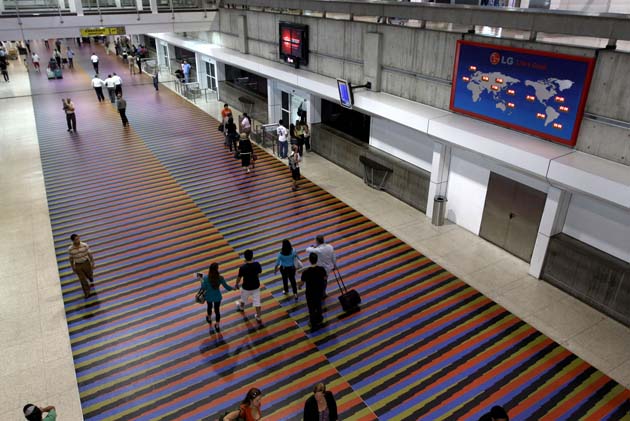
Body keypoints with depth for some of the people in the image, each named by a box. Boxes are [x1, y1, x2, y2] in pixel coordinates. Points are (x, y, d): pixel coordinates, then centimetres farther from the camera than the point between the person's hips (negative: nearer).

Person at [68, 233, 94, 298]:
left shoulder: (85, 245, -19)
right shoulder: (70, 249, -17)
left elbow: (89, 254, -8)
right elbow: (71, 258, -3)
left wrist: (92, 263, -3)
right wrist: (73, 268, 4)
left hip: (86, 263, 0)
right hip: (78, 265, 0)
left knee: (89, 274, 22)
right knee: (82, 279, 7)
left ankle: (91, 279, 61)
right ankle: (87, 293, 27)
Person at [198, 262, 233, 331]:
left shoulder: (206, 278, -28)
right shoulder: (220, 278, -25)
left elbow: (204, 288, -15)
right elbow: (226, 286, -13)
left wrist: (201, 280, -2)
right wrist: (233, 288, 6)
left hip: (209, 296, 0)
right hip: (217, 297, 0)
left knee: (209, 307, 31)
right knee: (217, 310, 20)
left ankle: (209, 319, 59)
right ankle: (217, 326, 34)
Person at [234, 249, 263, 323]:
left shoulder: (242, 268, -28)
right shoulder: (257, 264, -19)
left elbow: (239, 278, -13)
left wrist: (236, 284, 8)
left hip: (246, 287, -2)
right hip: (256, 286, 2)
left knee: (243, 298, 30)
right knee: (257, 302, 14)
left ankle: (241, 307, 60)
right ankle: (258, 317, 25)